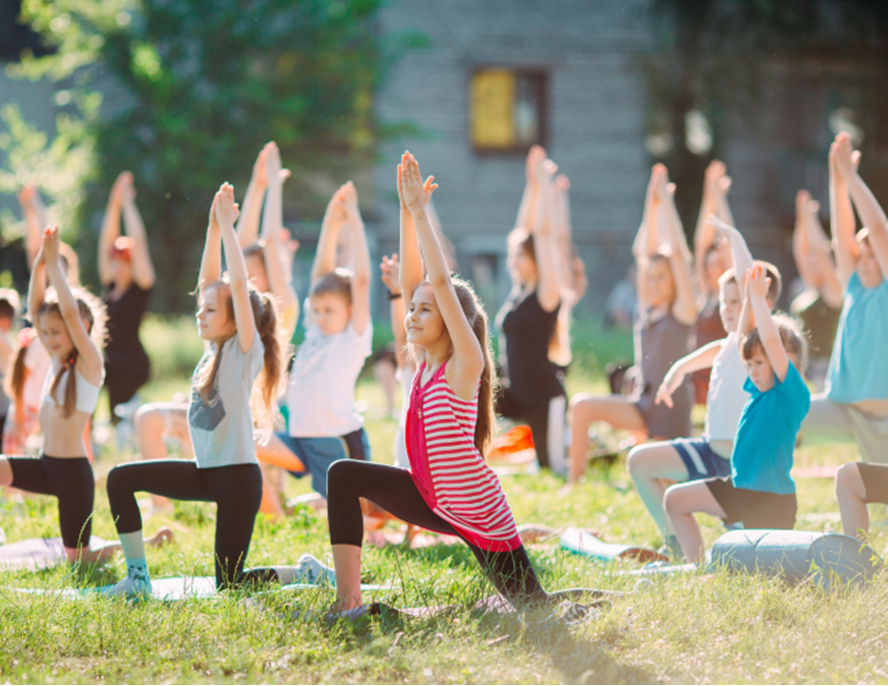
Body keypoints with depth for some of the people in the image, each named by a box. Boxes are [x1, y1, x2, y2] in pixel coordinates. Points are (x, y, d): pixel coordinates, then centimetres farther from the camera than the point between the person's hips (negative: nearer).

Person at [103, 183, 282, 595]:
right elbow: (209, 279, 7)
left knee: (229, 583, -5)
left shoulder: (245, 351, -12)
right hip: (205, 471, 8)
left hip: (238, 476, -8)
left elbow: (239, 287, -23)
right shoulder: (214, 349, 7)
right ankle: (137, 576, 6)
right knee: (121, 479, 0)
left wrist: (227, 226, -20)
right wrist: (214, 225, 0)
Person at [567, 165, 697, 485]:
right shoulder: (649, 310, 10)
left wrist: (666, 201, -7)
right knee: (581, 405, -13)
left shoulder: (683, 311, -5)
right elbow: (643, 252, 8)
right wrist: (651, 204, 5)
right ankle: (574, 480, -12)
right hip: (642, 402, 5)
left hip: (671, 403, -5)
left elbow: (676, 252, -10)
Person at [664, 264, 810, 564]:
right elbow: (746, 337, 11)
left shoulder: (794, 394, -16)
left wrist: (759, 298, -21)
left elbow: (771, 341, -28)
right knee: (676, 499, 11)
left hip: (772, 499, -8)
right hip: (738, 487, 8)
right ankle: (697, 569, 13)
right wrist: (750, 299, 0)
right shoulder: (758, 390, 6)